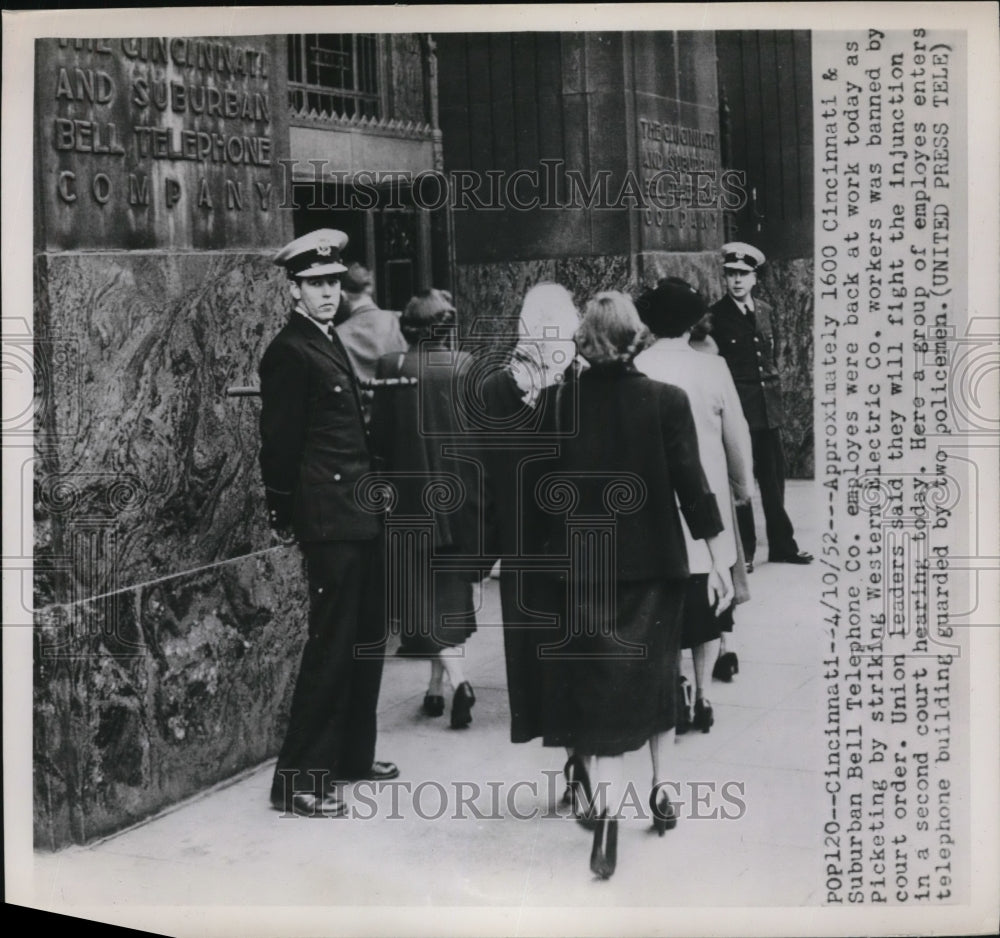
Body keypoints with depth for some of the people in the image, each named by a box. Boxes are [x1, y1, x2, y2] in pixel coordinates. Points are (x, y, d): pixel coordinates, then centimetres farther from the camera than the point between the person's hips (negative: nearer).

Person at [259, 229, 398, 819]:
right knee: (331, 645, -7)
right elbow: (280, 443, -12)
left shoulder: (330, 344, 16)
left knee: (366, 639, 15)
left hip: (362, 514, 9)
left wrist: (371, 494, 18)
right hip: (331, 518, -9)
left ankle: (352, 754, 27)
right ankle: (300, 780, 1)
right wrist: (286, 520, -9)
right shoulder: (290, 351, -12)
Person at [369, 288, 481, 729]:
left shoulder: (390, 368, -8)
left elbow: (379, 436, -4)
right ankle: (439, 684, 17)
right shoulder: (464, 366, -6)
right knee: (453, 588, 15)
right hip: (459, 491, 1)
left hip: (410, 495, -1)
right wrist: (478, 488, 6)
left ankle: (456, 679, -9)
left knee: (425, 592, 6)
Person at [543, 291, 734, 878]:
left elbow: (549, 494, -1)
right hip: (658, 565, 1)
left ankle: (609, 812, -13)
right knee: (657, 673, 19)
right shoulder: (667, 401, -8)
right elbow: (692, 484, -8)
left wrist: (557, 562, 10)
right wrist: (719, 560, -2)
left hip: (587, 570, -1)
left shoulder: (563, 407, -6)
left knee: (603, 687, 1)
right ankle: (661, 789, 31)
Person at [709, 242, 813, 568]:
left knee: (774, 477, 12)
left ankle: (782, 545, 21)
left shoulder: (764, 310, 10)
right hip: (737, 407, -6)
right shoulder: (716, 316, -7)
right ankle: (744, 551, 9)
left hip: (768, 407, 6)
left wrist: (775, 384, 13)